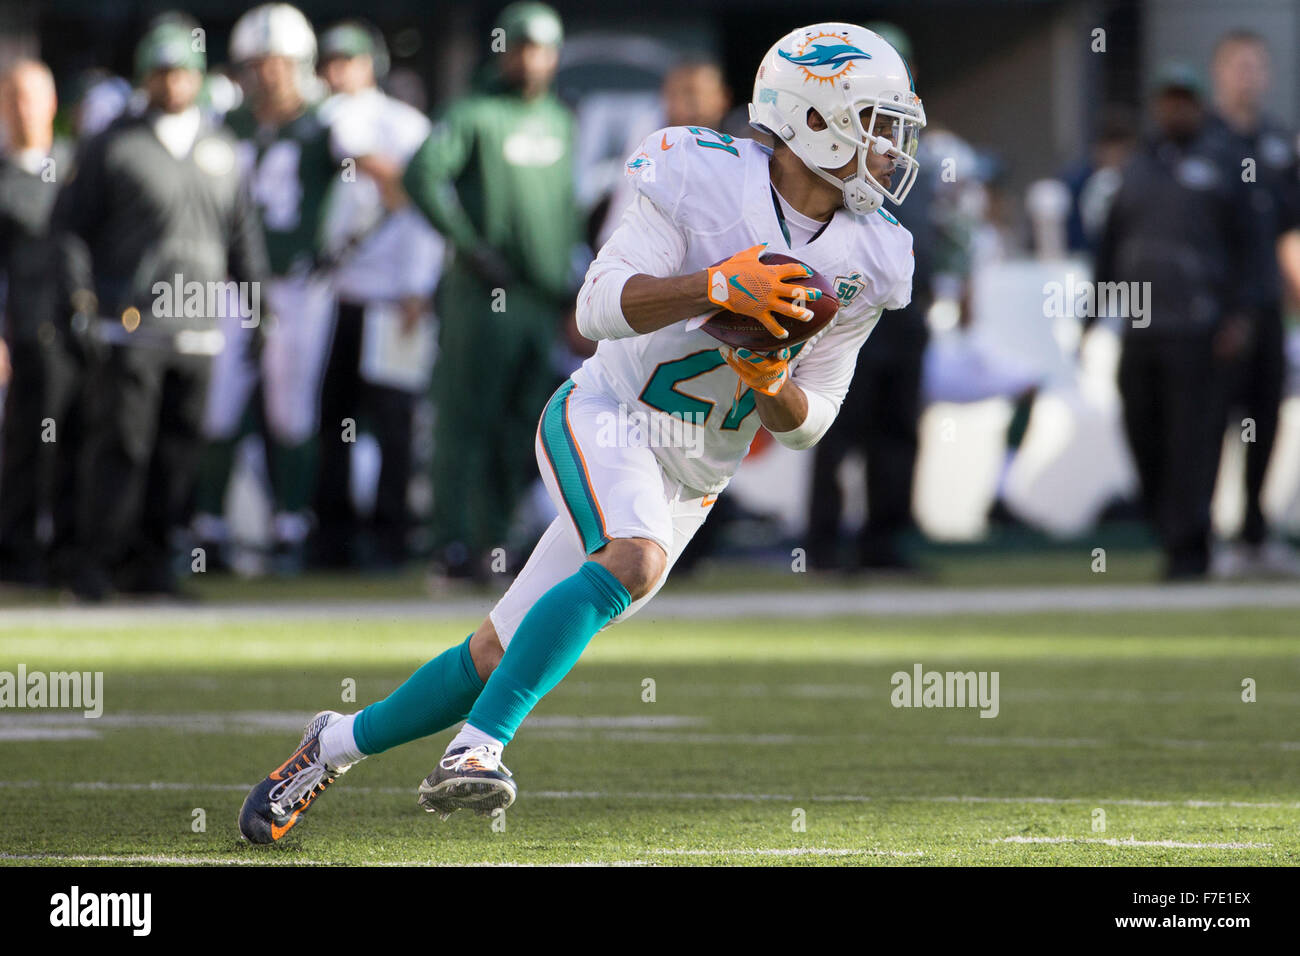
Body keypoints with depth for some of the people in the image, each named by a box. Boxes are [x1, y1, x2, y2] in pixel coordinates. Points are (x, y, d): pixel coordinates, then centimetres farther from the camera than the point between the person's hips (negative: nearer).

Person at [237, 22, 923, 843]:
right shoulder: (706, 181, -15)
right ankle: (477, 750, -36)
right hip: (607, 417, -6)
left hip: (691, 481, 6)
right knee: (635, 560, -35)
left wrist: (774, 384, -18)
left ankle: (337, 745, 22)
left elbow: (807, 422, 5)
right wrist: (715, 286, -34)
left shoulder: (868, 263, -1)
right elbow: (600, 305, -21)